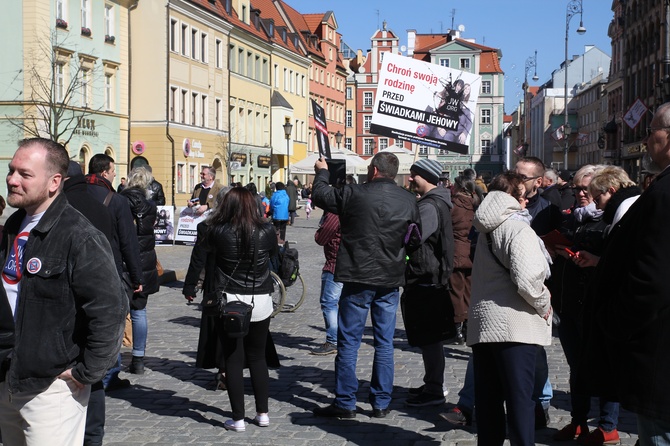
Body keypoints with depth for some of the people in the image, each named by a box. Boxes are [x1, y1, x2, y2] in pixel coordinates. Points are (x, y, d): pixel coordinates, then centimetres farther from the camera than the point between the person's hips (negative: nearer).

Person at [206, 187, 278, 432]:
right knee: (258, 358, 15)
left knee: (233, 360, 4)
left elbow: (211, 253, 8)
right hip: (260, 301, 2)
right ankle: (263, 413, 20)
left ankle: (238, 419, 5)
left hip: (229, 302, -2)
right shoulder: (266, 231, -8)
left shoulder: (218, 232, -13)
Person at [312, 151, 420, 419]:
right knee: (384, 343, 10)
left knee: (348, 342, 4)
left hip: (358, 278, -4)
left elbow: (320, 196, 3)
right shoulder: (409, 200, 1)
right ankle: (381, 403, 14)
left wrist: (322, 172, 21)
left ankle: (345, 403, 7)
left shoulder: (354, 194, -11)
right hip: (391, 280, 4)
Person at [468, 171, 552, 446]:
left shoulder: (487, 229, 16)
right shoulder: (517, 228, -11)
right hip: (514, 325, -8)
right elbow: (527, 279, -22)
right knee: (520, 398, -3)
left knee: (488, 399, 12)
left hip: (482, 322, 8)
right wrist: (543, 305, -6)